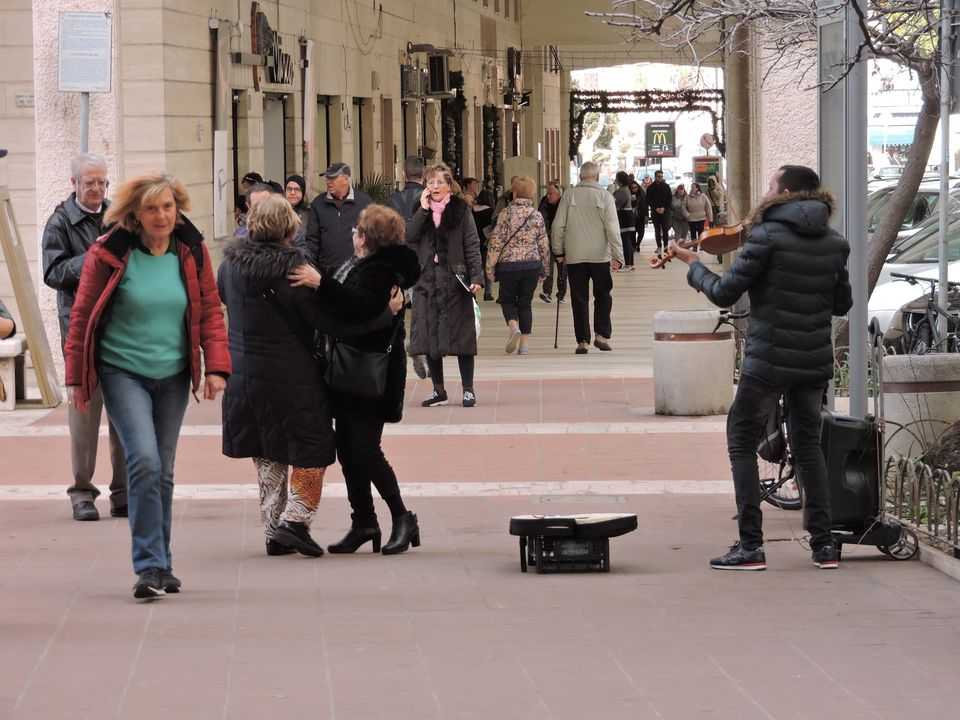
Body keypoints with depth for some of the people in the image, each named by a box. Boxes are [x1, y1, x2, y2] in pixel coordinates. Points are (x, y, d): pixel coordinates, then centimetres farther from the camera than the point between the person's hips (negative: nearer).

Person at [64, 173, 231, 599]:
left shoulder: (192, 254, 2)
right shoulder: (109, 255, -8)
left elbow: (210, 312, 8)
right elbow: (81, 317, -2)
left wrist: (216, 367, -4)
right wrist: (76, 378, -1)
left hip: (173, 376, 4)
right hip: (123, 374, -4)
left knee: (163, 472, 10)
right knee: (144, 461, -19)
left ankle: (159, 564, 22)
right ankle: (150, 565, -16)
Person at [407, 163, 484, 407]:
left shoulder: (460, 211, 2)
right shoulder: (420, 212, 11)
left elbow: (472, 247, -2)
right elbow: (408, 238, -5)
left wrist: (476, 277, -12)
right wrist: (423, 210, -8)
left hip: (455, 282, -3)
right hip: (426, 282, 3)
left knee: (461, 337, -2)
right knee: (429, 337, 4)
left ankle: (468, 390, 5)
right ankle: (438, 390, 15)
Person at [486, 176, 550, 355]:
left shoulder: (506, 213, -9)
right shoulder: (537, 216, 1)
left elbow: (496, 241, -9)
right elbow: (544, 244, 6)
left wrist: (490, 267, -2)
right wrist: (544, 269, 17)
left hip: (508, 264, -3)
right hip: (532, 265, 3)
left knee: (507, 300, 12)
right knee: (525, 303, 12)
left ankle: (514, 327, -17)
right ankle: (524, 343, 7)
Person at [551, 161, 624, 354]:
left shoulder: (569, 195, -1)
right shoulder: (604, 196, -4)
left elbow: (558, 225, 0)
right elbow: (612, 228, -8)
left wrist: (558, 251, 11)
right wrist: (617, 256, -5)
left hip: (574, 256, 1)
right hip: (600, 255, -1)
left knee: (579, 298, 6)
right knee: (603, 295, 14)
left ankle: (582, 341, 4)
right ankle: (602, 335, 4)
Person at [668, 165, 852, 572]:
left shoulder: (766, 237, -14)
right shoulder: (833, 243, 4)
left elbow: (724, 294, -12)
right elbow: (842, 304, 12)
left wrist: (694, 267, 5)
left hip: (769, 361, -5)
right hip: (815, 360, 6)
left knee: (742, 443, 7)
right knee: (807, 445, 20)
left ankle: (751, 546, -1)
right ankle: (824, 544, 15)